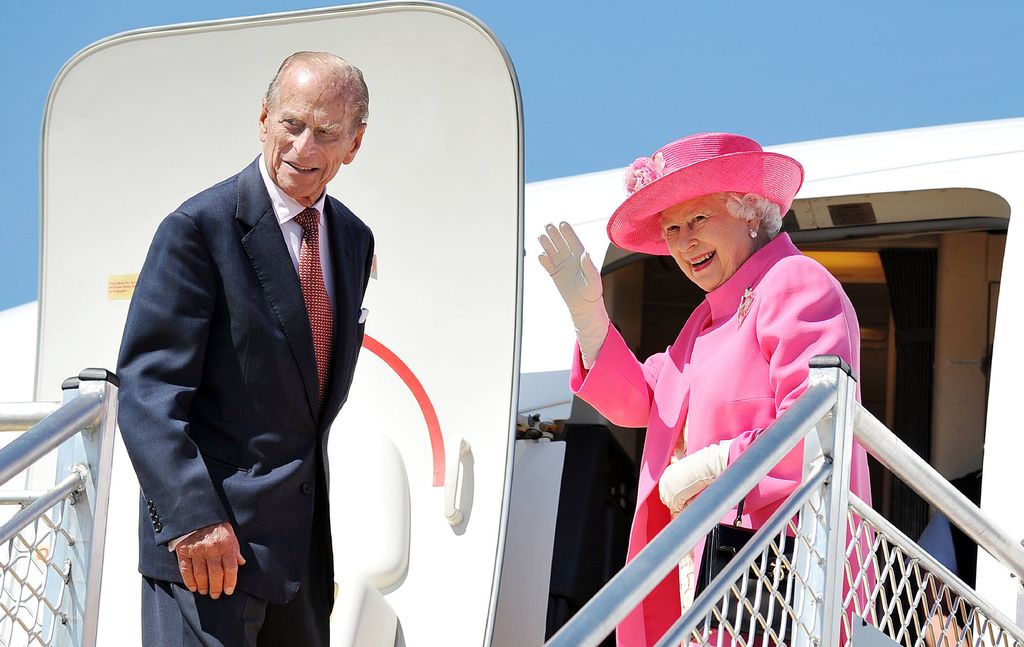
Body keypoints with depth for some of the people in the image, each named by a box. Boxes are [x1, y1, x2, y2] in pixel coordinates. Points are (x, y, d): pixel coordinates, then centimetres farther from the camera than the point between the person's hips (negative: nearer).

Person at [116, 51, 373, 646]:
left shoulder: (354, 239, 10)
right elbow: (149, 390, -17)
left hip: (304, 536, 7)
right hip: (209, 536, -7)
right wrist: (193, 519, -26)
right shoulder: (199, 228, -12)